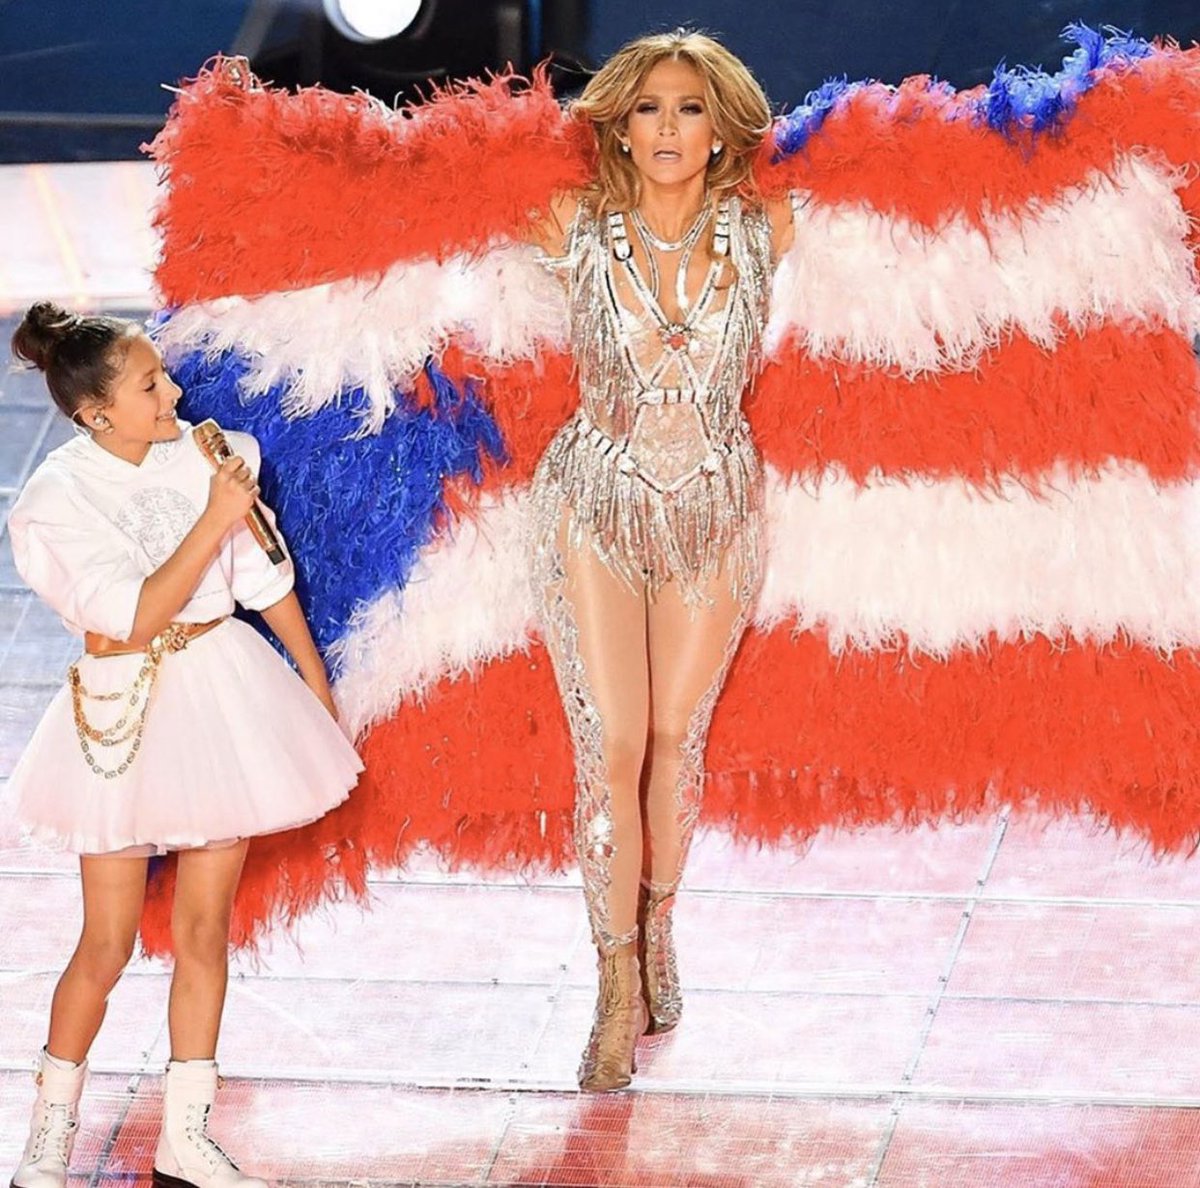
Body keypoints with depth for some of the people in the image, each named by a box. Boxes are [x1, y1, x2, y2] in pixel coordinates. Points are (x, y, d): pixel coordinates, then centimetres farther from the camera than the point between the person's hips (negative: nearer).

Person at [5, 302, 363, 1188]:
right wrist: (214, 523, -23)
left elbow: (265, 580, 7)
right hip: (129, 711, -3)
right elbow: (135, 619, -21)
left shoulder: (201, 455, -2)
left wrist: (319, 688, 12)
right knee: (109, 942, 1)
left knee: (206, 926, 7)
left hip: (225, 696, 3)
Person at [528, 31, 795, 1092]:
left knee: (677, 738, 10)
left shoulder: (763, 234, -8)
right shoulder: (578, 234, -9)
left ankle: (657, 933, 34)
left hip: (716, 512, 1)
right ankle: (620, 992, 6)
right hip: (598, 507, -1)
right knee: (612, 747, -4)